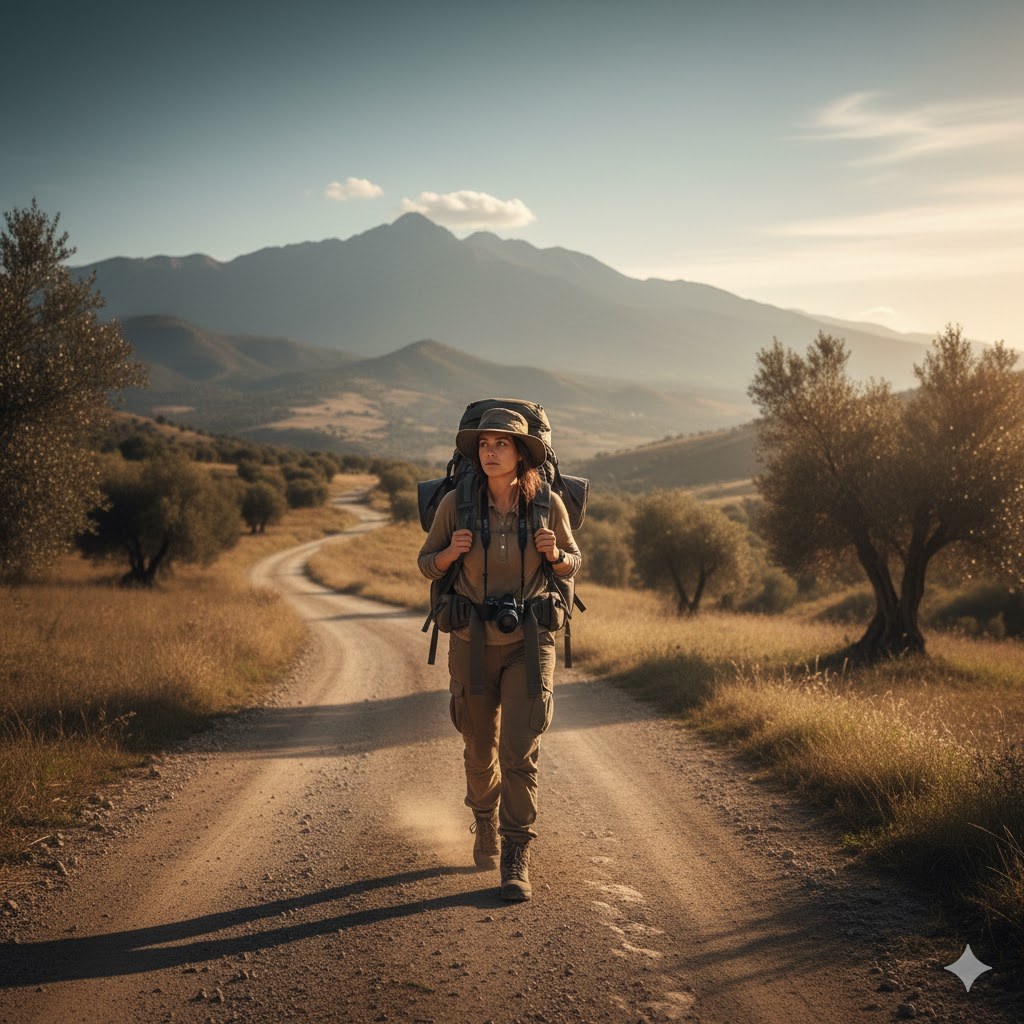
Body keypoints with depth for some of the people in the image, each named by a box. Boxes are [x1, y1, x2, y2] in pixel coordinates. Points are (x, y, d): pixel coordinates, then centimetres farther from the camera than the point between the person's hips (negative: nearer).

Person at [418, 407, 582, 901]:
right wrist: (452, 551, -18)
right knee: (479, 748, 16)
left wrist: (553, 553, -16)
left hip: (529, 643, -1)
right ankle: (484, 822, 46)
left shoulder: (548, 504, -7)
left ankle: (516, 859, 1)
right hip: (472, 642, 1)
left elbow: (573, 564, 7)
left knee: (519, 751, -10)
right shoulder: (456, 503, -8)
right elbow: (427, 564, 4)